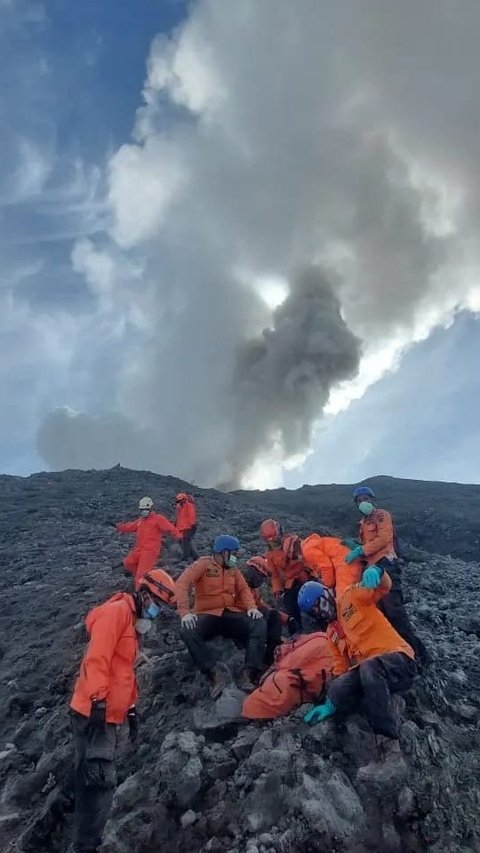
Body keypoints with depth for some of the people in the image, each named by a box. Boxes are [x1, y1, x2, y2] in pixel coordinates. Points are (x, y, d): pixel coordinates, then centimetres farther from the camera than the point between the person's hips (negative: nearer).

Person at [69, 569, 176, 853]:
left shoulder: (133, 622, 18)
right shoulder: (117, 611, -14)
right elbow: (97, 659, -24)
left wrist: (131, 708, 24)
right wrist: (98, 702, -27)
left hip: (108, 715, 10)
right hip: (94, 713, -10)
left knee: (97, 782, 14)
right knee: (100, 782, -8)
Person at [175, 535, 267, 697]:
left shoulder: (233, 569, 16)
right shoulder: (203, 564, -2)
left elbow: (243, 589, 11)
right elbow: (182, 584, -15)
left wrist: (252, 607, -12)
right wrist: (185, 612, -29)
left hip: (232, 614, 4)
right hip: (208, 615, -4)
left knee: (259, 625, -23)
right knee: (187, 631, -35)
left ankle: (248, 674, -31)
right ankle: (214, 672, -34)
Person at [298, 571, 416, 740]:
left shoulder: (353, 596, 5)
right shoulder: (331, 634, 22)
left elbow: (384, 587, -11)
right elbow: (340, 668, 20)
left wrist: (375, 571, -35)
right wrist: (331, 704, 11)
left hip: (398, 659, -5)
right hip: (366, 670, 5)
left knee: (369, 666, -40)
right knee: (337, 690, -25)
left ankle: (388, 737, -32)